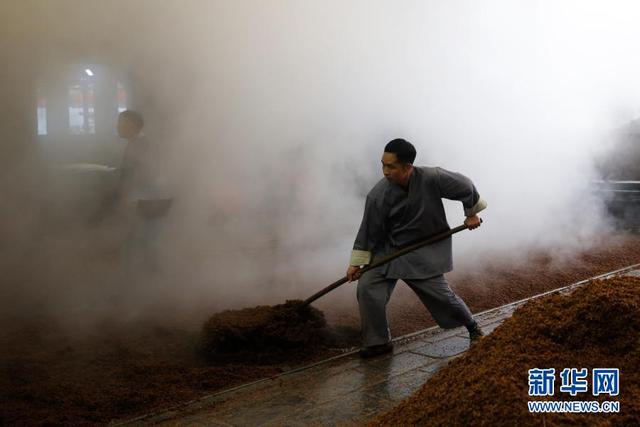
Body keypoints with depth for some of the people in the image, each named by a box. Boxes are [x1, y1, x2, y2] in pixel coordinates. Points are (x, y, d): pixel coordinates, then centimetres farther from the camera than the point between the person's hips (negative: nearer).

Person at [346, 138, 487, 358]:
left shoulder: (432, 179, -23)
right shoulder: (378, 195, -20)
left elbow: (465, 186, -5)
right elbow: (369, 231, -7)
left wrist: (472, 213, 8)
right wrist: (356, 262, -4)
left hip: (425, 251, -1)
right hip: (388, 250, 1)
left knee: (442, 295, 1)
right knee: (367, 288, -13)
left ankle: (473, 327, 33)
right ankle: (379, 341, 6)